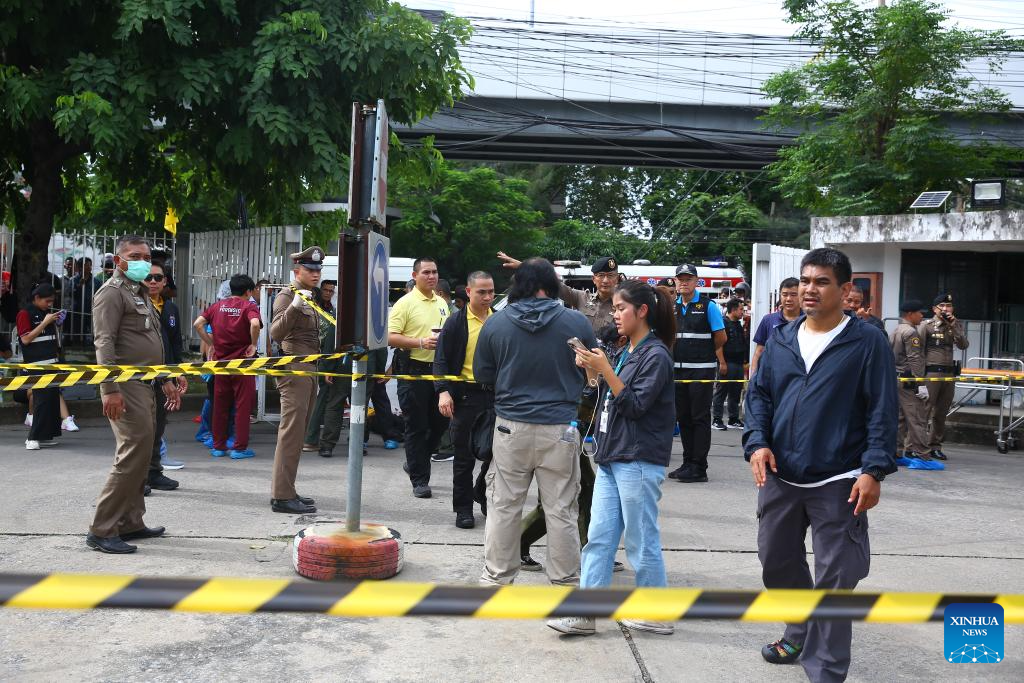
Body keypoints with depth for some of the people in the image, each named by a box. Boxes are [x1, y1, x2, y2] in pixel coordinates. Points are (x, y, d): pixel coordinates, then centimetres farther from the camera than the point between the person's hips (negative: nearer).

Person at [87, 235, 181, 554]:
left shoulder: (141, 294, 23)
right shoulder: (112, 292, -7)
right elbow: (104, 343, -16)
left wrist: (166, 380, 23)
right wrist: (111, 390, -24)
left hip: (144, 386, 10)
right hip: (125, 386, -10)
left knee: (140, 457, 13)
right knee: (133, 456, -14)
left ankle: (130, 523, 21)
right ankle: (102, 531, -10)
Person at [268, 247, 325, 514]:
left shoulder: (309, 298, 22)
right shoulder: (287, 296, -7)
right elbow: (275, 333, -21)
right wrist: (294, 307, -34)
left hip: (308, 371, 10)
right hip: (294, 369, -10)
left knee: (297, 433, 10)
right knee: (291, 432, -12)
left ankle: (287, 491, 15)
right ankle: (282, 496, -12)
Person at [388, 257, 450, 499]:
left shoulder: (442, 303, 14)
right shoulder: (406, 303, -7)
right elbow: (391, 337, -14)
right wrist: (421, 342, -23)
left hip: (438, 369, 6)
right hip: (414, 370, -6)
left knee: (440, 422, 11)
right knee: (417, 426, 1)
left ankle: (415, 462, 32)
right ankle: (419, 480, 9)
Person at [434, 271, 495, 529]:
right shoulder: (456, 321, -2)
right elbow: (441, 359, -3)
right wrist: (443, 391, -15)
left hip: (495, 393, 3)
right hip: (466, 394, -3)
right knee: (464, 456, 3)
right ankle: (463, 508, 13)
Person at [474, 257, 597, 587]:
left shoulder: (495, 323, -3)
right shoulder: (577, 322, -6)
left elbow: (482, 374, 6)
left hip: (510, 427, 1)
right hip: (559, 428, -1)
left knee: (503, 505, 12)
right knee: (561, 509, 8)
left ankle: (497, 576, 21)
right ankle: (565, 581, 18)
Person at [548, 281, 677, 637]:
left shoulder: (655, 355, -11)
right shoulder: (627, 352, 15)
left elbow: (636, 405, -16)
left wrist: (605, 369, -19)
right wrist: (592, 371, 5)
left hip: (638, 462, -9)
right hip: (612, 459, 9)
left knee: (641, 541, 1)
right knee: (599, 537, 6)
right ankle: (585, 614, 8)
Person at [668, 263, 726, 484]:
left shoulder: (707, 305, -5)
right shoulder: (672, 306, 12)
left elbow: (721, 338, -4)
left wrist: (700, 347, 5)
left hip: (702, 369, -6)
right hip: (678, 369, 6)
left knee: (700, 417, -2)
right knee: (683, 417, 12)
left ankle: (699, 467, 2)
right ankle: (687, 463, 22)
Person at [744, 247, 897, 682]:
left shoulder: (867, 343, -6)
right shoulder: (780, 340, 8)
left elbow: (882, 411, -8)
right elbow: (759, 394, 10)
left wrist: (874, 470, -15)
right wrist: (757, 442, -6)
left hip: (837, 483, -5)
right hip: (779, 477, 5)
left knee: (833, 578, 0)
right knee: (776, 561, 18)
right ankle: (801, 634, 41)